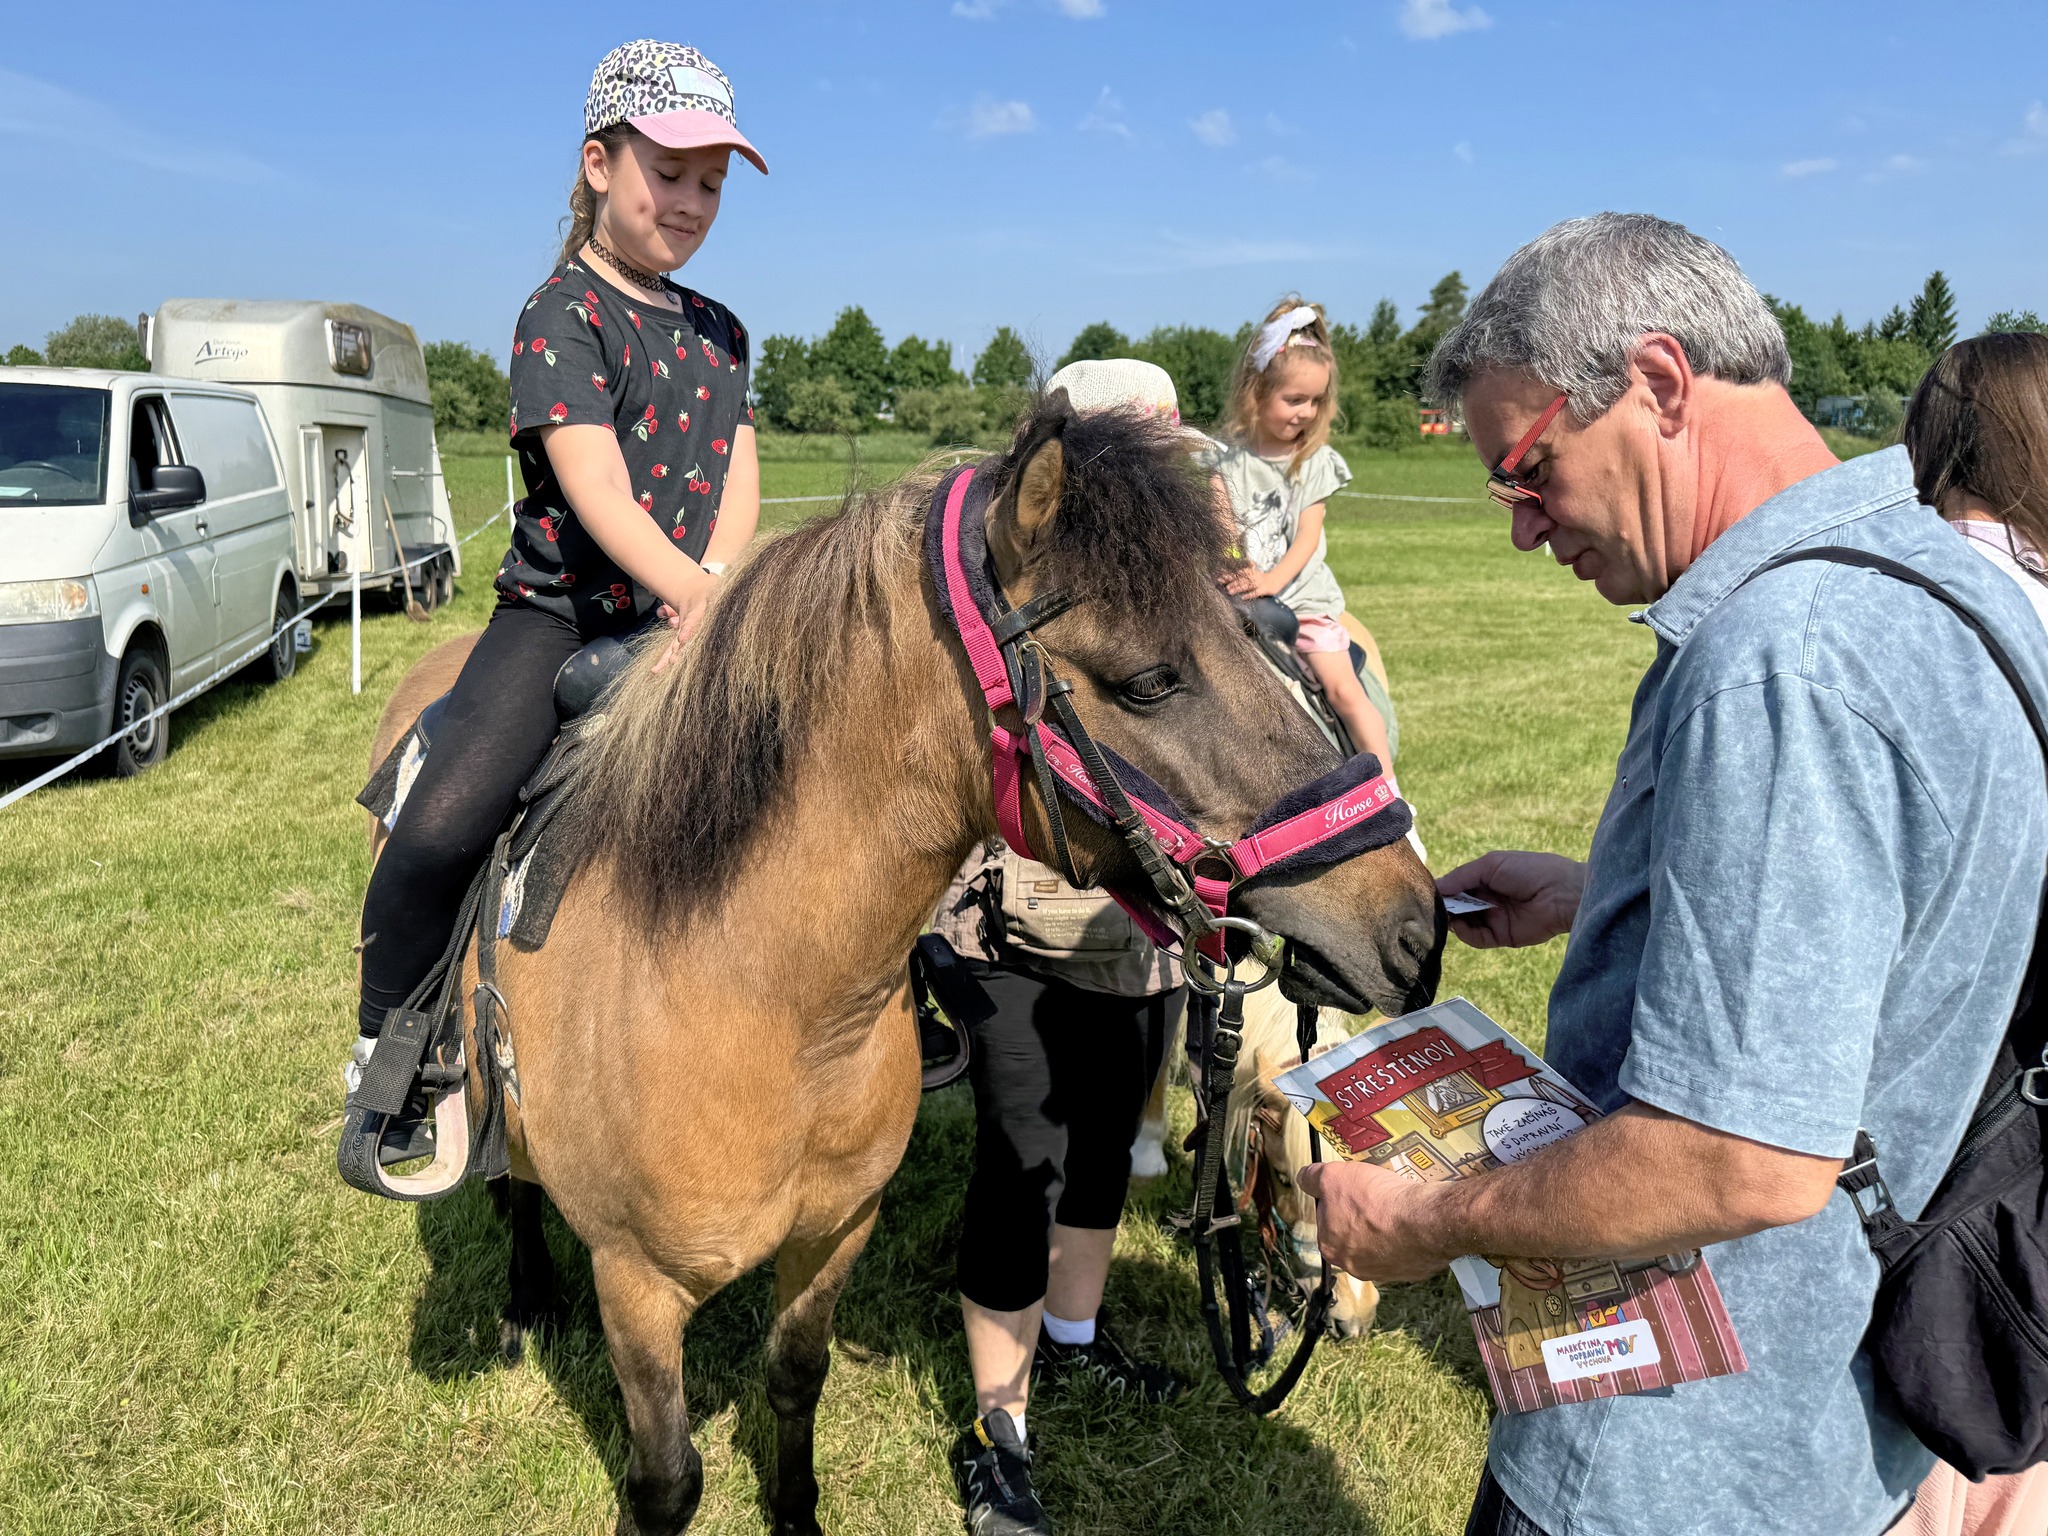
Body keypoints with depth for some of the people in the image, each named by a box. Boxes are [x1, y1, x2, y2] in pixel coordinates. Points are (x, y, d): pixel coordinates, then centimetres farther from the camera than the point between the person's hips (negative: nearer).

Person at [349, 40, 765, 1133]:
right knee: (440, 827, -22)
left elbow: (738, 477, 6)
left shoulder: (719, 333, 16)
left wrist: (714, 583, -15)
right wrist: (688, 587, -35)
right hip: (562, 615, -5)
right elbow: (596, 489, -19)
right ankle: (387, 1049, 2)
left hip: (689, 624, 6)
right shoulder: (561, 315, -5)